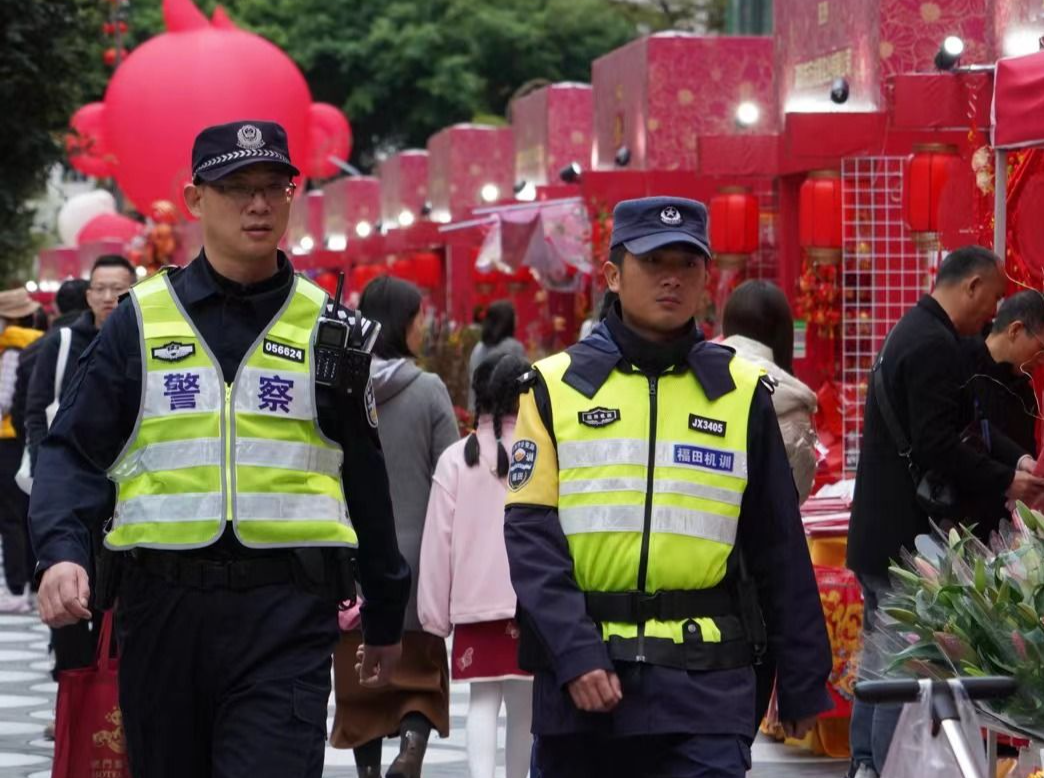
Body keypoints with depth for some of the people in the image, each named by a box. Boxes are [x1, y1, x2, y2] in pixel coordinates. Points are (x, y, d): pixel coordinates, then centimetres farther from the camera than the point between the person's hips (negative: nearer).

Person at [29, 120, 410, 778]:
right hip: (163, 602, 2)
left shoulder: (324, 326, 8)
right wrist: (62, 552, -14)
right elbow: (75, 453, 5)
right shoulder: (142, 320, 7)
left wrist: (385, 616, 17)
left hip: (286, 611, -1)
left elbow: (364, 479, 14)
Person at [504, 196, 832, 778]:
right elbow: (531, 536, -3)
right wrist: (574, 654, -14)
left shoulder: (743, 393, 8)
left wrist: (803, 679, 9)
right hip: (581, 679, 1)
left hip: (707, 686, 0)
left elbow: (780, 550, 11)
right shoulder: (557, 387, 5)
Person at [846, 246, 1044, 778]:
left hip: (881, 535, 11)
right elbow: (940, 448, -25)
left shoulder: (914, 333, 15)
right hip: (908, 540, -11)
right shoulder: (935, 346, -19)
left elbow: (961, 426, 19)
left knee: (880, 664, 16)